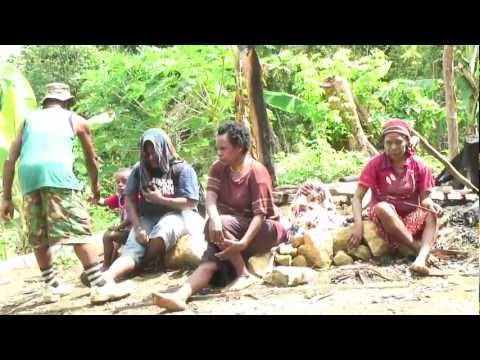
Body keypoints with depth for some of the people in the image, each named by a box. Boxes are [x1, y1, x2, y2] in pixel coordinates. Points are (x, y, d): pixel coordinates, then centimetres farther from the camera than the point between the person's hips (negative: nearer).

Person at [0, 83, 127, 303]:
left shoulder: (29, 119, 30)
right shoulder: (75, 120, 24)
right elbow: (91, 161, 34)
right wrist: (95, 189, 49)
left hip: (28, 174, 4)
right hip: (57, 172, -3)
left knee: (38, 237, 15)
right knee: (79, 230, -4)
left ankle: (52, 286, 25)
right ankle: (99, 285, -9)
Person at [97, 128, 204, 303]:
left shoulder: (182, 169, -1)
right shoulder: (139, 170, 9)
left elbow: (190, 203, -8)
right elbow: (130, 200, 3)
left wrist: (160, 199, -8)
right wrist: (138, 228, -11)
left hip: (178, 215, -3)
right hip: (148, 218, 3)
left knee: (164, 228, -38)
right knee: (132, 248, -27)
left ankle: (132, 267, -23)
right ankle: (107, 277, -52)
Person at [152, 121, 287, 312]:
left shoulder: (257, 172, -16)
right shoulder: (218, 168, 2)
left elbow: (260, 215, -22)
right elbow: (211, 196, -13)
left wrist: (242, 243, -36)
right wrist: (214, 218, -36)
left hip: (261, 230, -5)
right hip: (232, 231, 5)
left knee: (217, 226, -30)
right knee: (211, 257, -23)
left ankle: (244, 274, -22)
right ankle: (181, 295, -43)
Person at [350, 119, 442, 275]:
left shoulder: (419, 165, -5)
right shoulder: (375, 164, -11)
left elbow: (424, 198, -2)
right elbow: (357, 197, -13)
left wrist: (431, 205, -28)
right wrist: (358, 226, -28)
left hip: (411, 217, 2)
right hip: (384, 217, -2)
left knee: (431, 214, -29)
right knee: (383, 208, -36)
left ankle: (422, 258, -48)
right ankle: (421, 248, -32)